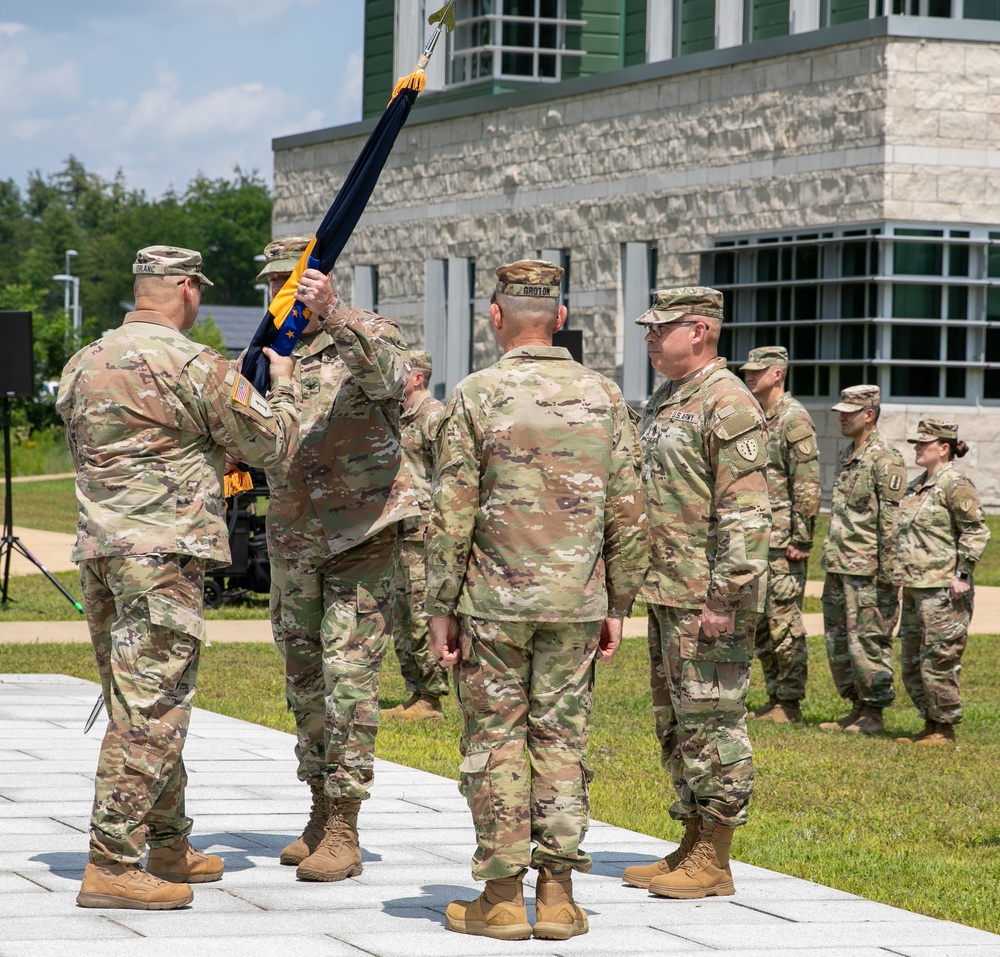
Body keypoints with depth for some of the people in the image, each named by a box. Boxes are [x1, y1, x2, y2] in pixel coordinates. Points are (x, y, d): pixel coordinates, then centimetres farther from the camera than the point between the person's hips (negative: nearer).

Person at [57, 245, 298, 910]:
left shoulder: (84, 364, 12)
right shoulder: (196, 367, -11)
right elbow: (271, 443, -3)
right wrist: (282, 386, 18)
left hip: (98, 549, 8)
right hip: (163, 553, -8)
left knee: (142, 705, 16)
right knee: (151, 711, -7)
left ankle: (168, 846, 27)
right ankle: (111, 868, -10)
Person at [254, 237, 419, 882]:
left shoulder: (369, 335, -7)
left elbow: (390, 376, -31)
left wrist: (333, 316, -44)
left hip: (364, 535, -6)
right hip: (294, 538, 6)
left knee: (348, 677, -10)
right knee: (304, 680, 11)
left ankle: (343, 834, -8)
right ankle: (322, 815, 22)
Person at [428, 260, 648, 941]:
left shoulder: (477, 396, -7)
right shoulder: (604, 397, 3)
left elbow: (451, 515, -8)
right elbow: (629, 514, 5)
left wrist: (441, 608, -1)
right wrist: (617, 604, 12)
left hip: (493, 602, -3)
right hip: (577, 601, 3)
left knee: (495, 742, 4)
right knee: (561, 741, 8)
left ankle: (502, 898, 5)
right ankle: (558, 896, 7)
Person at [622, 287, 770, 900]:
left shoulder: (728, 406, -14)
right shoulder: (665, 401, 17)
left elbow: (747, 515, -19)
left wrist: (725, 597, -23)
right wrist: (640, 585, 22)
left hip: (709, 598, -10)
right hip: (667, 595, 10)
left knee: (711, 722, -5)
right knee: (674, 722, 14)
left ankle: (714, 862, 0)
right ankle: (692, 846, 22)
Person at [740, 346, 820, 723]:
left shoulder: (794, 420, -11)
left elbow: (807, 484, -15)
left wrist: (801, 539, -18)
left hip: (782, 540, -9)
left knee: (784, 621, -6)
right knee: (760, 622, 11)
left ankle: (789, 705, -1)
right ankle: (775, 697, 18)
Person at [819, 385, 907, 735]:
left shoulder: (885, 460, -11)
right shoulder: (847, 457, 17)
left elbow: (892, 520, -15)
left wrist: (889, 571, -18)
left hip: (866, 569, -9)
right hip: (838, 568, 9)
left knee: (867, 640, -5)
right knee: (838, 640, 11)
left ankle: (874, 715, 1)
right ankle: (857, 708, 18)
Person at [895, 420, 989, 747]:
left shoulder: (956, 486, -10)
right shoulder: (916, 486, 16)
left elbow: (976, 532, -12)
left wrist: (962, 575, -16)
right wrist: (900, 573, 20)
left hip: (943, 589, -9)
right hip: (914, 587, 9)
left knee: (937, 662, -5)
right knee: (912, 664, 11)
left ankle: (945, 730, 4)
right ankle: (930, 725, 21)